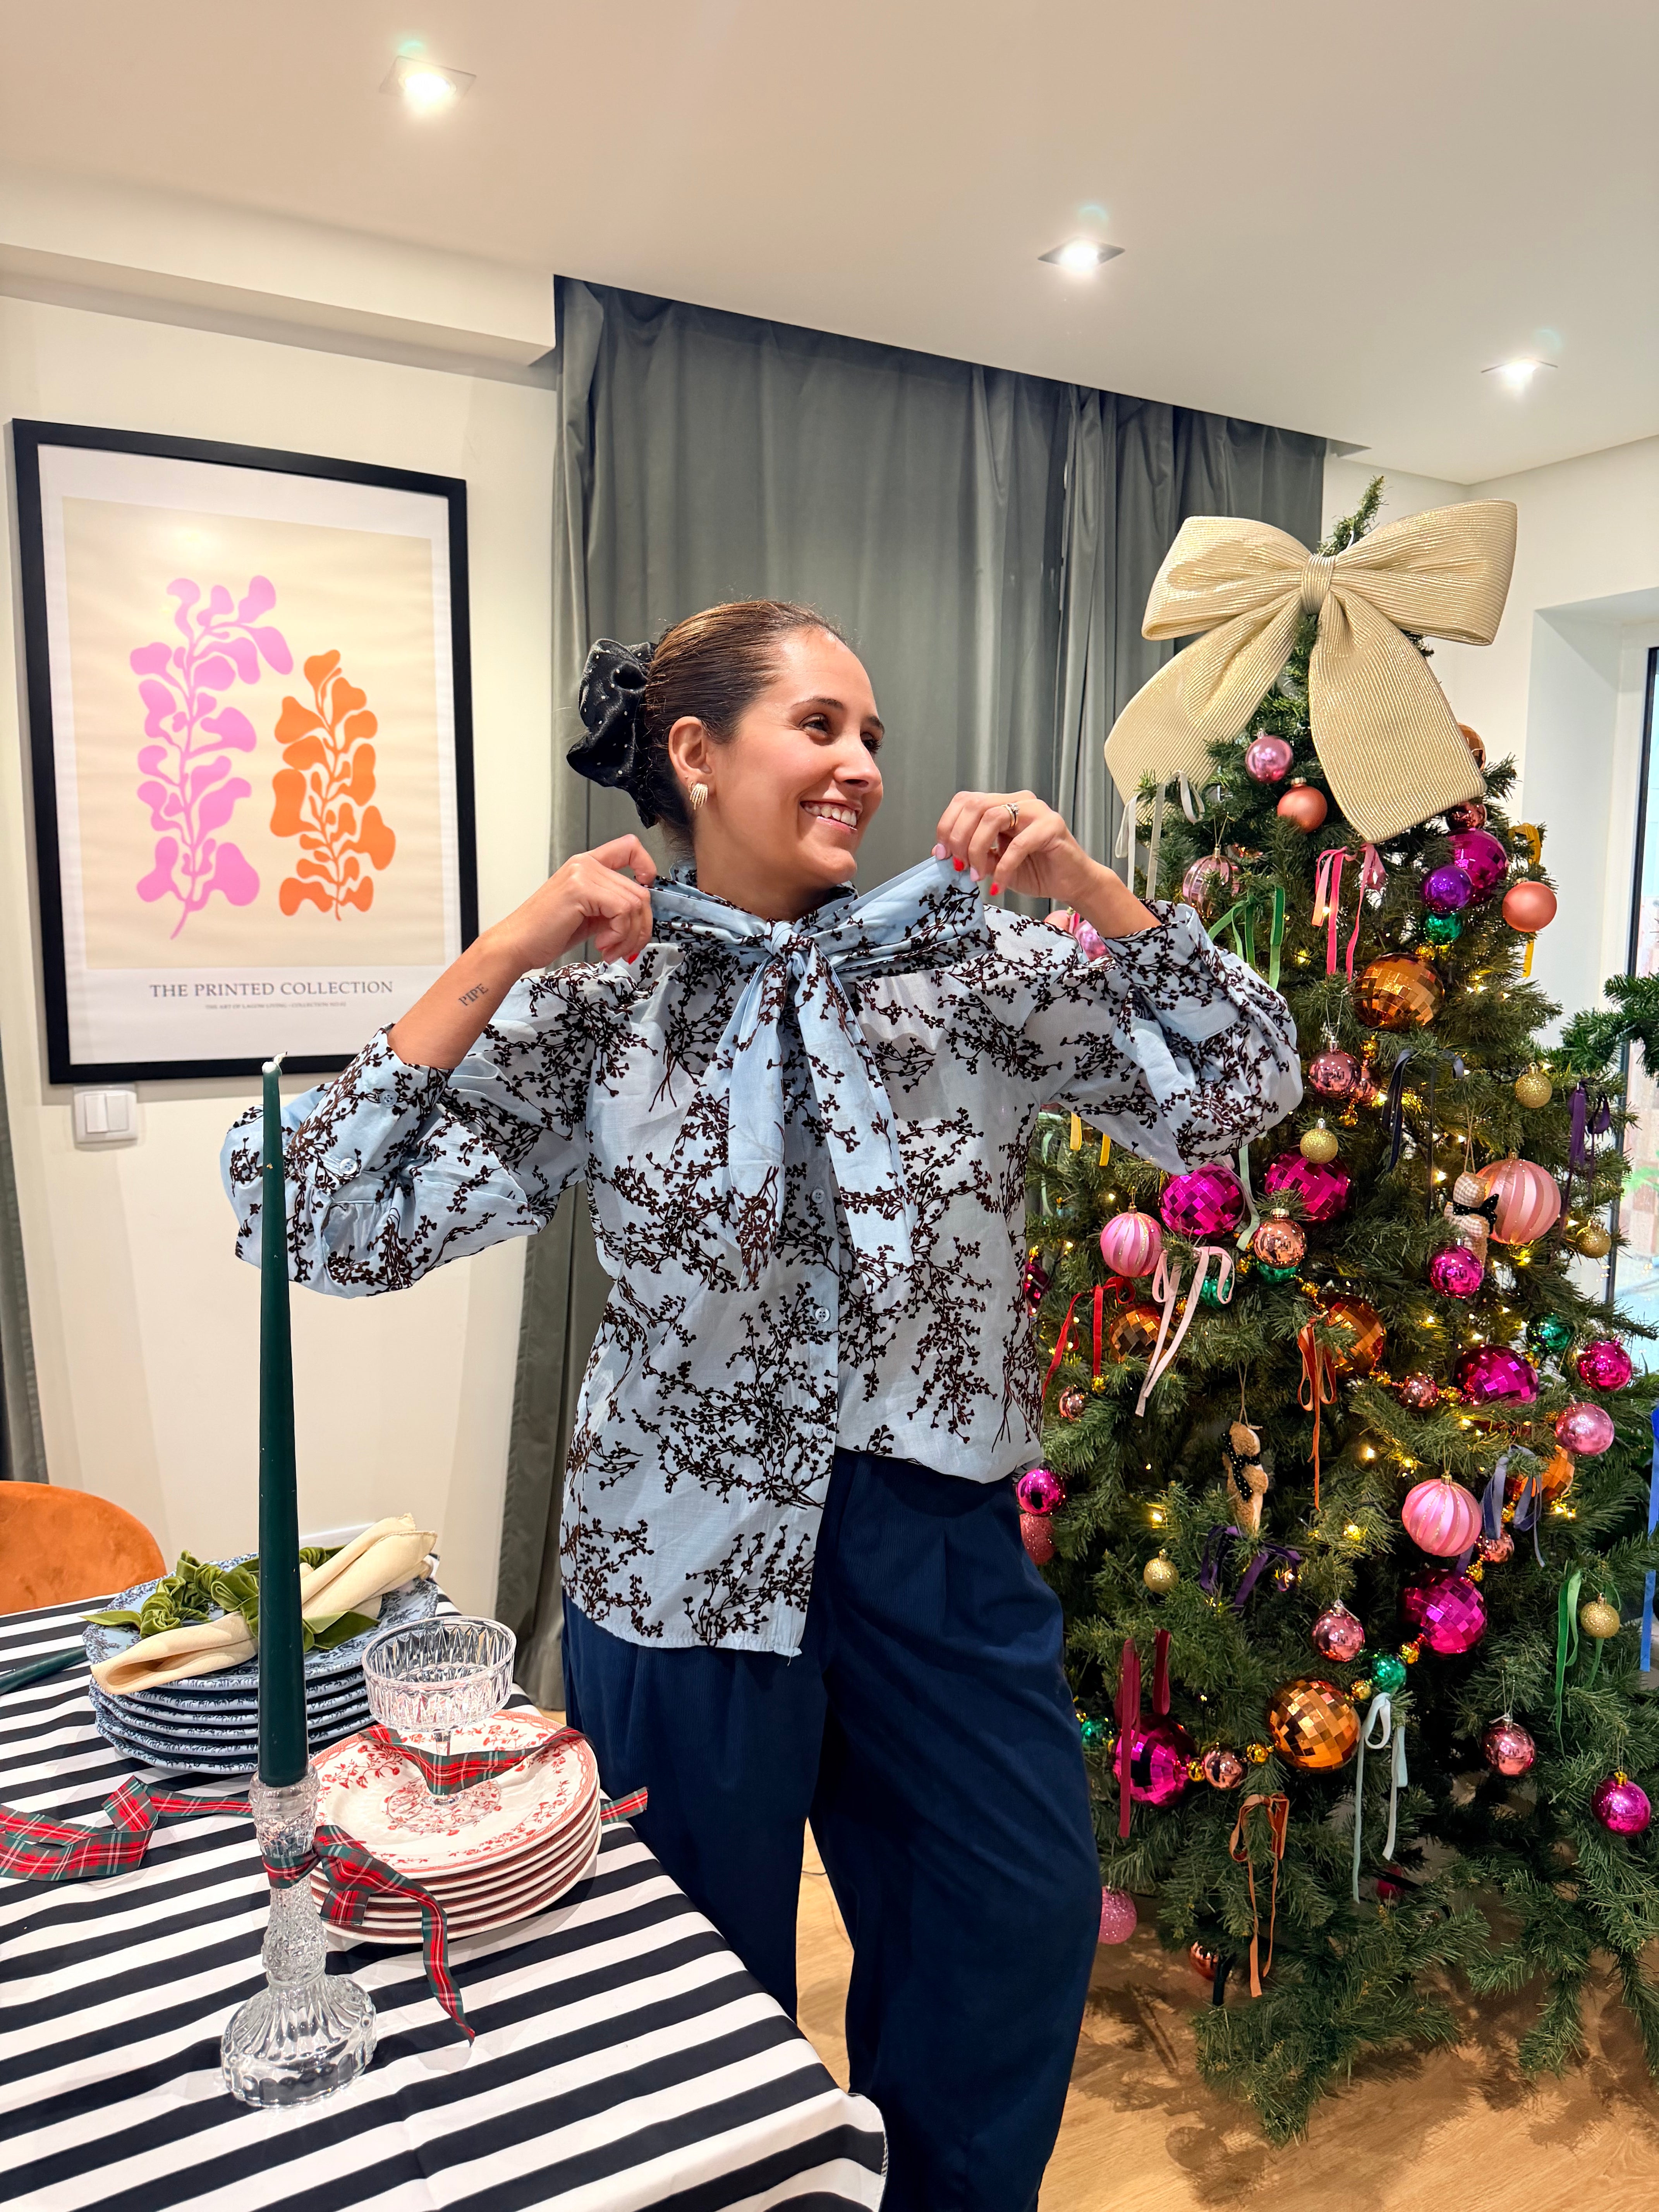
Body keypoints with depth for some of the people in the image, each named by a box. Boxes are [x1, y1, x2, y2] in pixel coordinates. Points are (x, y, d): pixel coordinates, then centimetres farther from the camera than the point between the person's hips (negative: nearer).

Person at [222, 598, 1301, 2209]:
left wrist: (1083, 885, -16)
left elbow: (1238, 1093, -5)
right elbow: (325, 1228, -15)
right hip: (693, 1554, -2)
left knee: (1023, 1924, 19)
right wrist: (498, 960, -21)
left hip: (941, 1527, 3)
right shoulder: (590, 1002, -9)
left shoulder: (967, 961, -4)